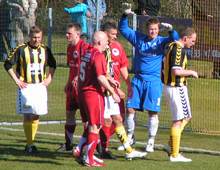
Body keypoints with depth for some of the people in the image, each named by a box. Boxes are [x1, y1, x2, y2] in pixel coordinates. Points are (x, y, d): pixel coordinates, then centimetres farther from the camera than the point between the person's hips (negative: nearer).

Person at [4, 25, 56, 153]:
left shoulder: (45, 50, 7)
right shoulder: (21, 49, -5)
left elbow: (53, 64, 24)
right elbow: (8, 64, 0)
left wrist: (49, 78, 11)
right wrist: (16, 80, -5)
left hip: (40, 87, 4)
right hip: (26, 87, -4)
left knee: (36, 116, 7)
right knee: (28, 116, -10)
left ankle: (30, 143, 16)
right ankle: (30, 144, -6)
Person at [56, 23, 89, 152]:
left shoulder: (84, 47, -15)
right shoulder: (70, 47, 13)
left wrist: (78, 77, -30)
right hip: (72, 86, 9)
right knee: (69, 113, 14)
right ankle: (68, 144, 24)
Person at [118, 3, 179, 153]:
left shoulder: (161, 42, -2)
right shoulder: (138, 38, 6)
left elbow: (175, 40, -18)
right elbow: (123, 29, 11)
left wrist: (171, 30, -39)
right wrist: (125, 15, -5)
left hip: (154, 81, -3)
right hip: (138, 80, 3)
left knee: (153, 112, -5)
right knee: (130, 109, 0)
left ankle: (151, 142, 5)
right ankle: (130, 137, 17)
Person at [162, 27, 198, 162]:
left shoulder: (171, 46, 12)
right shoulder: (178, 50, -19)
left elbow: (165, 64, 21)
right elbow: (176, 71, -27)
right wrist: (192, 72, -12)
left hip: (168, 85, 10)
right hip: (176, 88, -10)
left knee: (186, 117, 18)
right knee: (178, 121, -5)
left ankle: (171, 145, 15)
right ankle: (174, 155, -4)